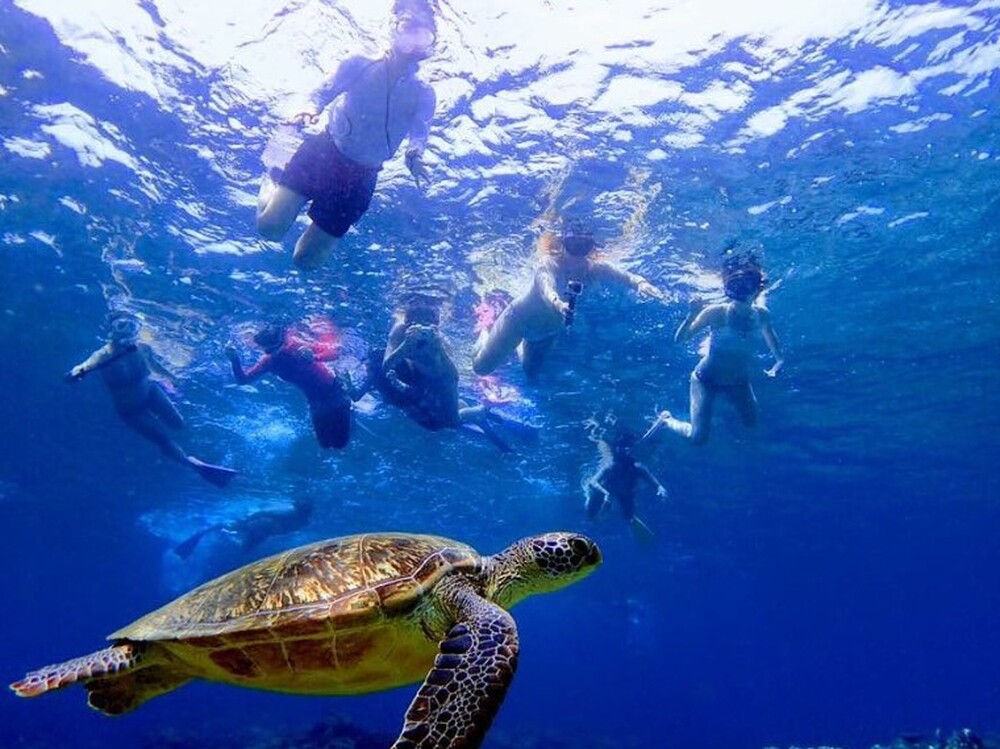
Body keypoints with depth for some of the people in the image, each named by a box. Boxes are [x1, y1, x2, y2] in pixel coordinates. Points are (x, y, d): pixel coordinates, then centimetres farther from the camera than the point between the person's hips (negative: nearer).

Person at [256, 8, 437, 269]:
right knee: (270, 227, -18)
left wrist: (414, 155, -34)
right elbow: (323, 93, 4)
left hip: (361, 177, 1)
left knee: (307, 259, 2)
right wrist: (311, 111, -20)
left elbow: (419, 133, -10)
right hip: (324, 150, -1)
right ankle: (270, 186, 19)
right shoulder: (359, 65, 1)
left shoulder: (423, 95, 2)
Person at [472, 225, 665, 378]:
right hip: (520, 318, -4)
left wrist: (640, 283, -65)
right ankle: (486, 336, 37)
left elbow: (624, 276, -41)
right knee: (481, 367, 3)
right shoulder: (550, 265, -37)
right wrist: (556, 303, -81)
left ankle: (520, 345, 54)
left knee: (531, 373, 23)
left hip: (549, 329, 4)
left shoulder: (594, 269, -26)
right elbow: (546, 287, -58)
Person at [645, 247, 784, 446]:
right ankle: (666, 419, 18)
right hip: (707, 379, -4)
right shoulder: (717, 312, -26)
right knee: (697, 438, -11)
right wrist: (691, 317, -45)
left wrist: (778, 363, -8)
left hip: (739, 381, 5)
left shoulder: (761, 314, -14)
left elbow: (773, 342, 8)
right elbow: (680, 339, -29)